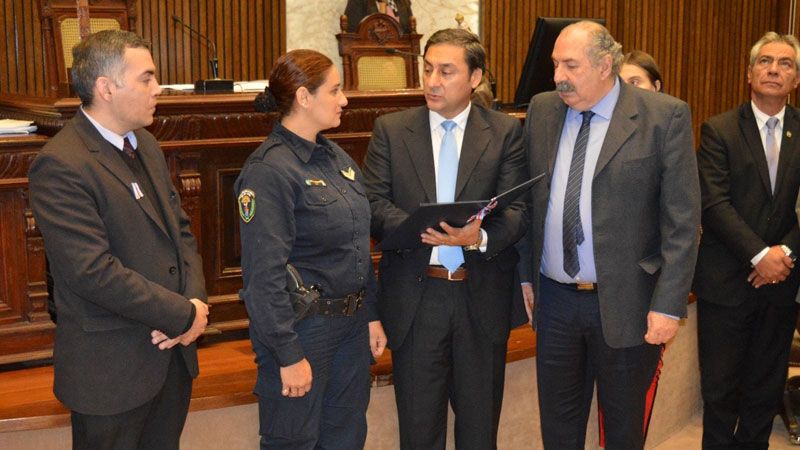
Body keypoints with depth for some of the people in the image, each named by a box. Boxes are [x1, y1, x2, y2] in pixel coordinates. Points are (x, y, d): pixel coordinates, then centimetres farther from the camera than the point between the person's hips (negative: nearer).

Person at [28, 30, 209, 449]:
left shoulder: (145, 144, 8)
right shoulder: (61, 166, -20)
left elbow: (181, 229, 11)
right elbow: (93, 272, -25)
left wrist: (195, 300, -7)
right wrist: (184, 315, -18)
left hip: (172, 350, 8)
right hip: (112, 368, -7)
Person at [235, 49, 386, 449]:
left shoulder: (336, 157, 9)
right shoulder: (269, 170, -17)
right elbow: (264, 274, -20)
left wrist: (371, 315, 14)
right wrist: (289, 355, -19)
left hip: (352, 323, 8)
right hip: (302, 326, -8)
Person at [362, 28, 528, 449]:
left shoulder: (506, 132, 0)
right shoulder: (390, 129, 2)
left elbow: (518, 209, -6)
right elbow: (373, 202, -5)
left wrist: (480, 237, -27)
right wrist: (418, 229, -23)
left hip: (482, 297, 0)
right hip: (413, 295, 0)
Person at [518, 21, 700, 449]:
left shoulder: (665, 116, -10)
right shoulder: (542, 110, 4)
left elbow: (682, 220, -11)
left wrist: (668, 304, -13)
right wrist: (525, 273, 9)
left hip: (625, 303, -3)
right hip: (554, 298, 4)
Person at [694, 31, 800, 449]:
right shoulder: (718, 130, -3)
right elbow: (714, 204, -12)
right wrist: (760, 255, -17)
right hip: (726, 281, -3)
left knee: (767, 389, 13)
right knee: (720, 390, 6)